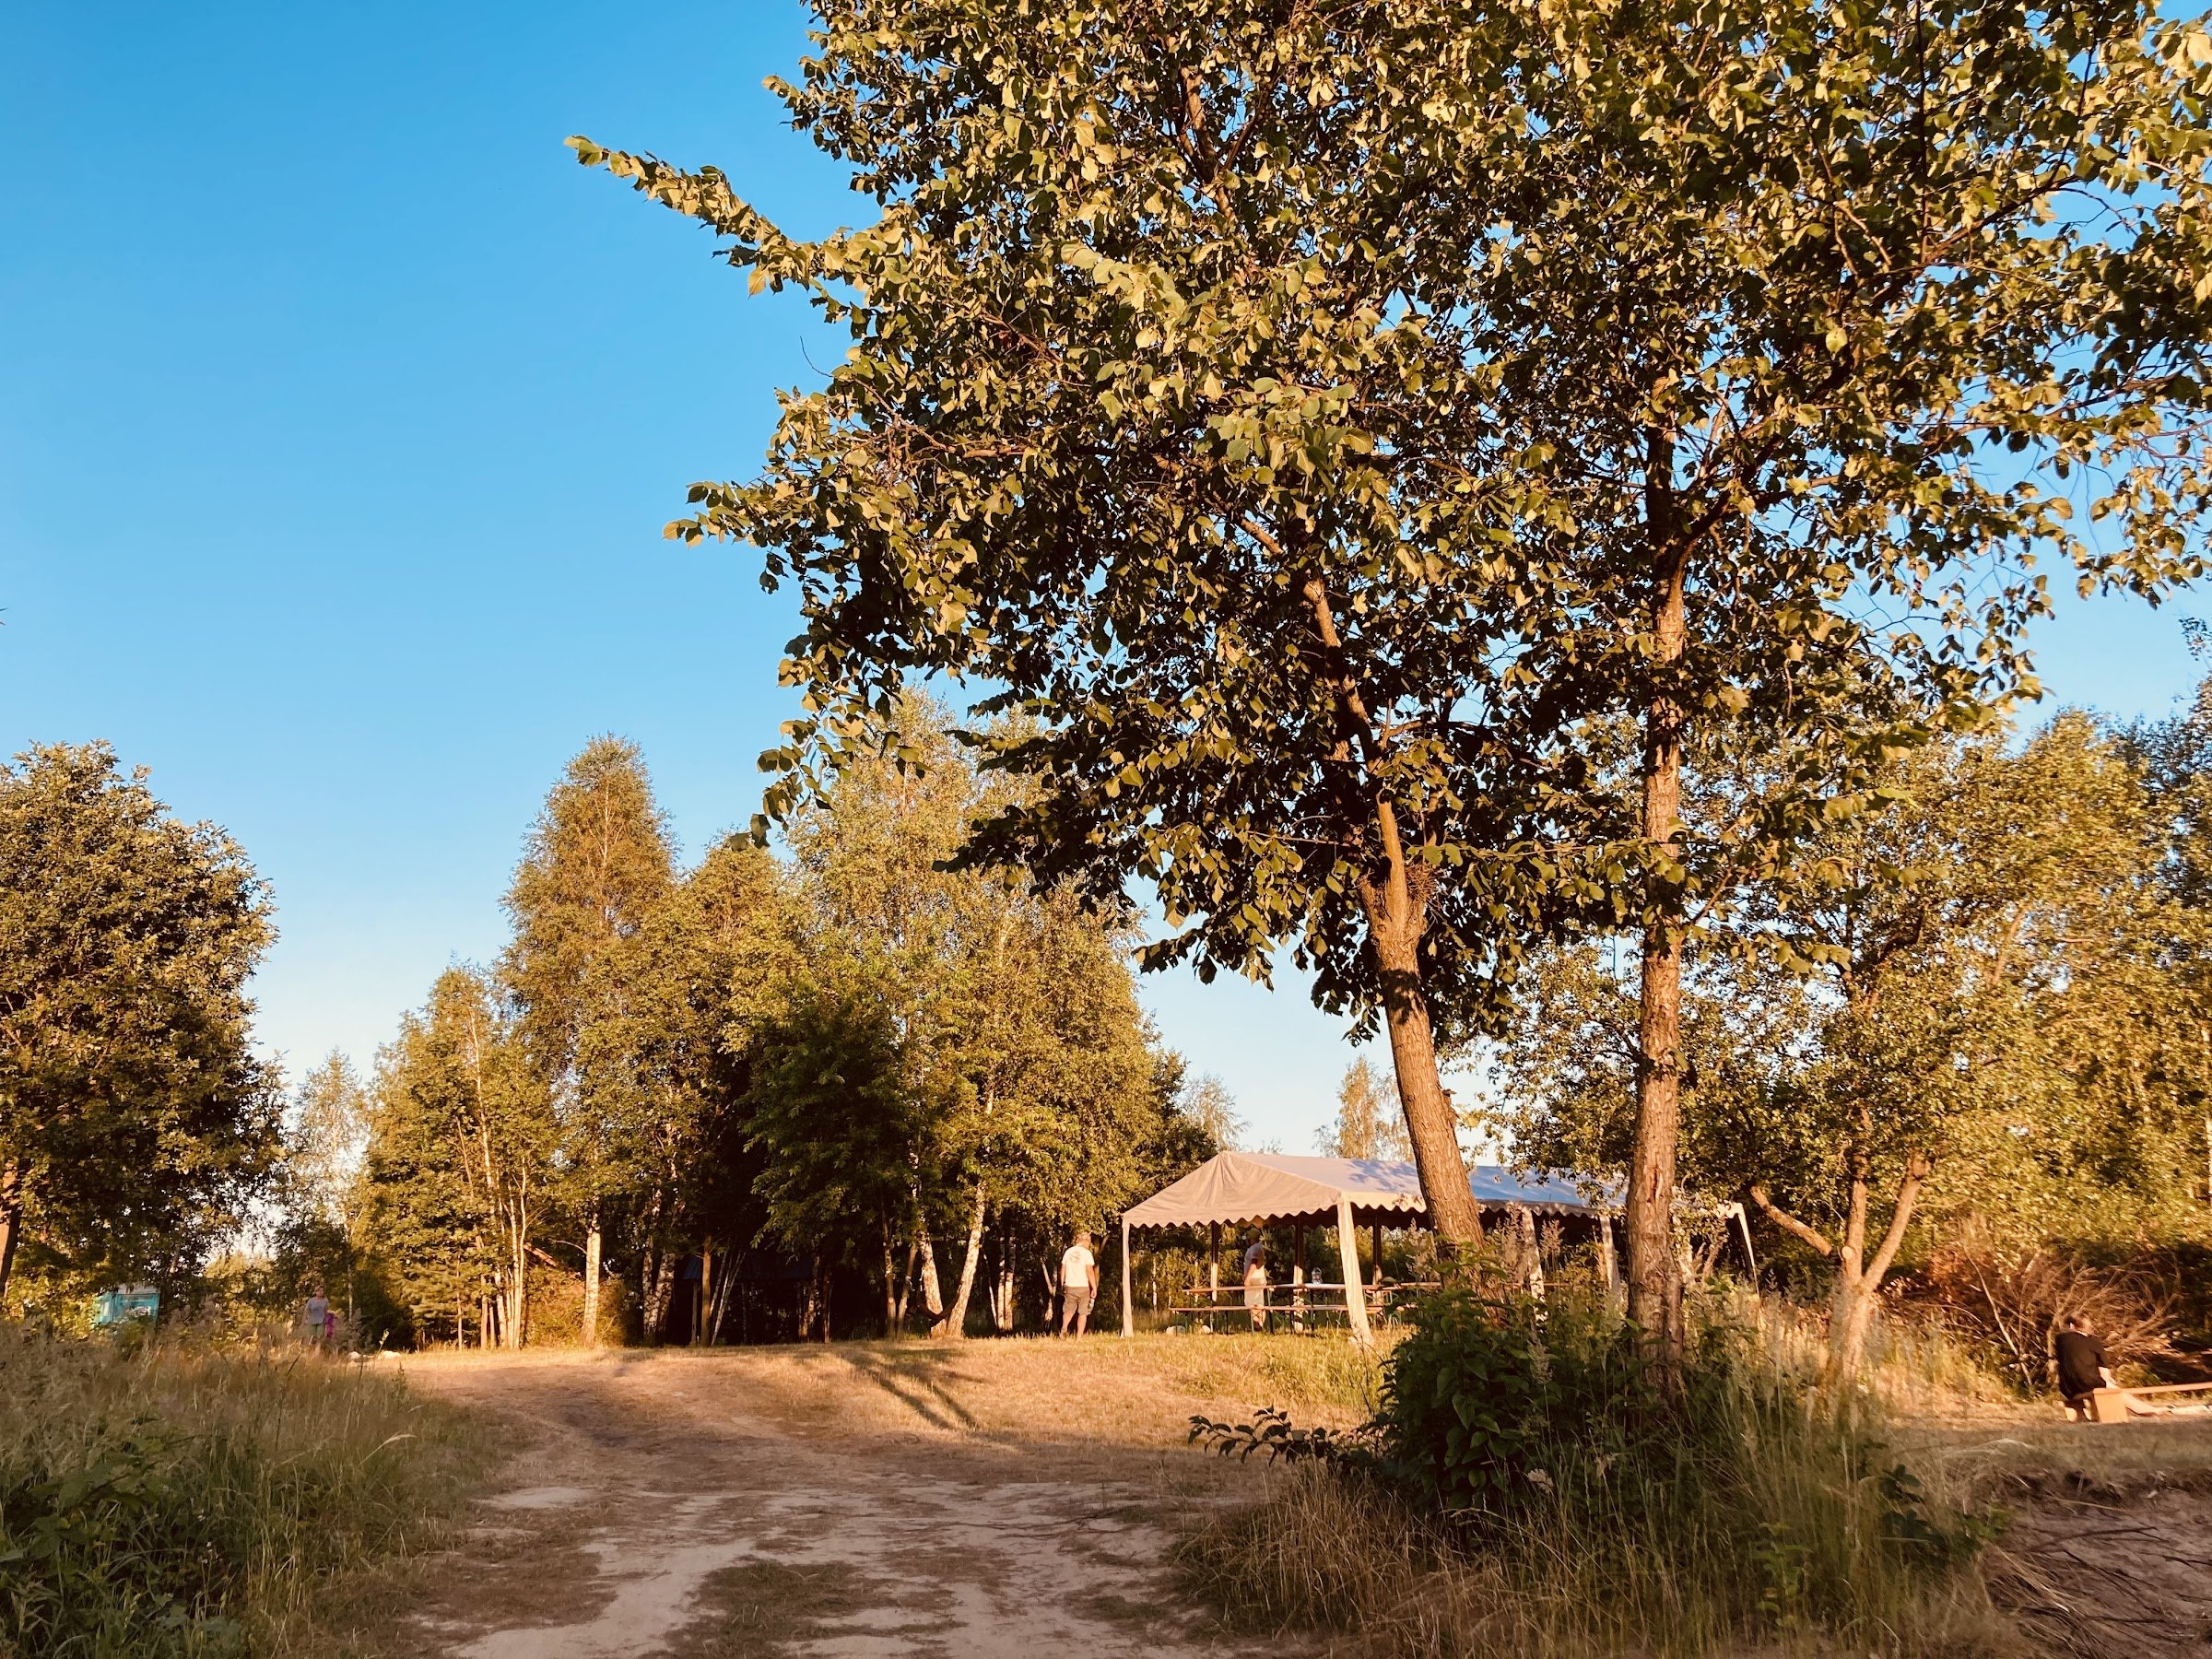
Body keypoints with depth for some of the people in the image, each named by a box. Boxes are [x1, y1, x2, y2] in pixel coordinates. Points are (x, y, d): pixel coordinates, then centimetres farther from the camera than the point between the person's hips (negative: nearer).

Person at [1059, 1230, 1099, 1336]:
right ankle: (1079, 1338, 2)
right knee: (1083, 1313, 6)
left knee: (1069, 1310, 18)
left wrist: (1062, 1286, 19)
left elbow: (1062, 1270, 10)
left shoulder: (1068, 1252, 6)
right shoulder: (1086, 1253, -7)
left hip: (1069, 1286, 4)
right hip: (1083, 1287, -4)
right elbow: (1090, 1271, -11)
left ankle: (1064, 1327, -7)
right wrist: (1094, 1288, -6)